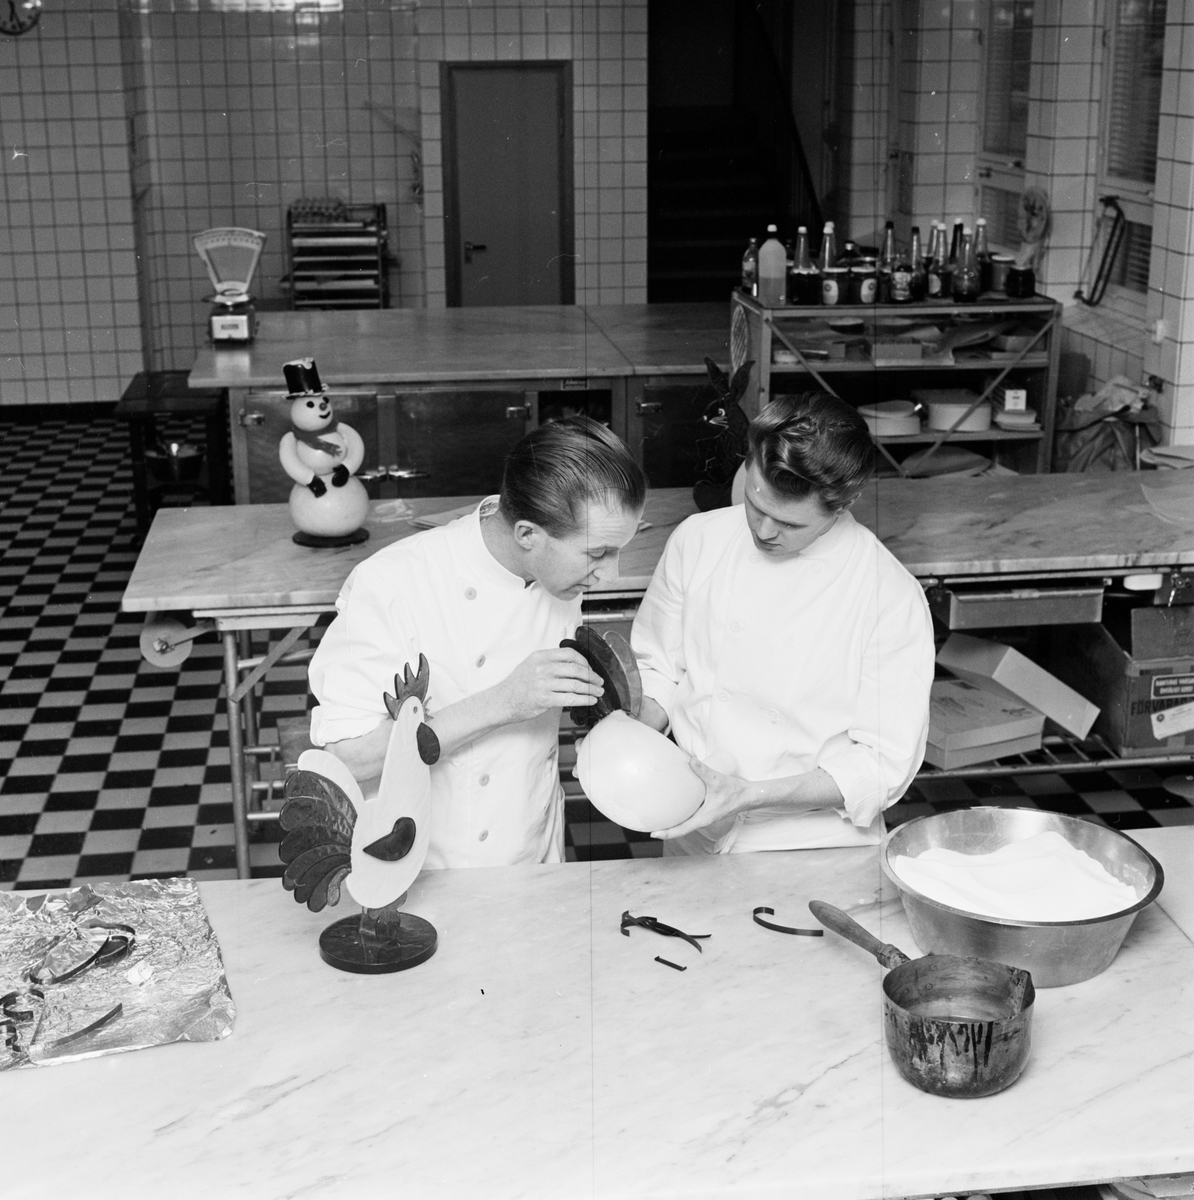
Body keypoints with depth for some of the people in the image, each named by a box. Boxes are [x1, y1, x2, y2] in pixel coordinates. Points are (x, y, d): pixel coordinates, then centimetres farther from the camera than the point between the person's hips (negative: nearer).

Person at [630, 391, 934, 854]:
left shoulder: (893, 599, -13)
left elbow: (884, 765, -10)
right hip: (695, 837, 1)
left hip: (812, 849, -1)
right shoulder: (697, 541, -3)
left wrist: (745, 794, -19)